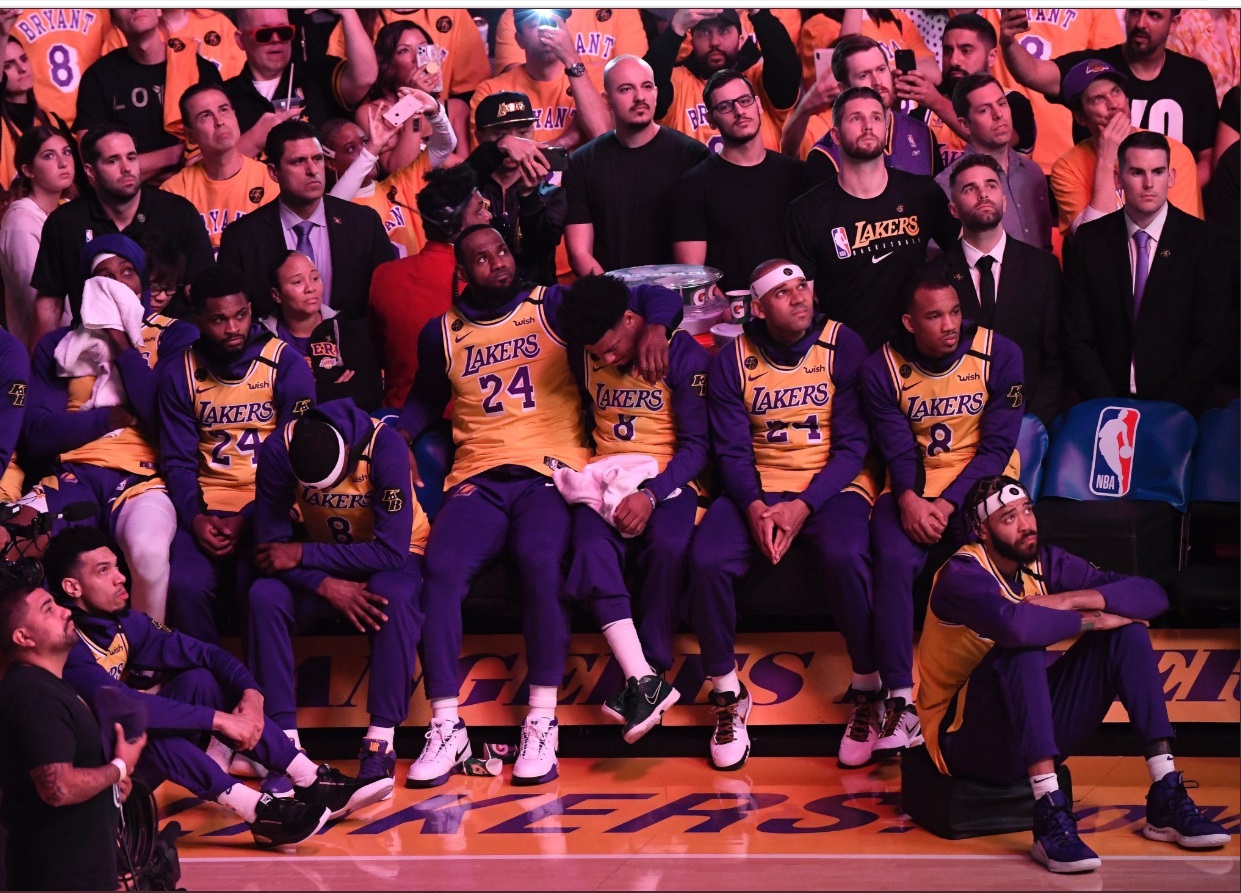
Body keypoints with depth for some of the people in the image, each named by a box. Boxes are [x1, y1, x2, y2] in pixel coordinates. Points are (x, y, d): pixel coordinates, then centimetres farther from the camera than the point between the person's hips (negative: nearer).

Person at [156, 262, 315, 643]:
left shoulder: (287, 365, 0)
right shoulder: (179, 373, 8)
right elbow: (178, 460, 8)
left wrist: (250, 519, -13)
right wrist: (194, 516, -12)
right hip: (207, 507, 2)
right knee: (188, 586, -26)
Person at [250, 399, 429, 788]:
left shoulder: (385, 446, -29)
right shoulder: (278, 451, -21)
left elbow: (391, 551, -30)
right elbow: (270, 542, -16)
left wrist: (303, 554, -30)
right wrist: (326, 586, -32)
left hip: (397, 555, -3)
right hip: (326, 561, 3)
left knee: (394, 595, -37)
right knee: (264, 597, -27)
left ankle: (380, 742, -31)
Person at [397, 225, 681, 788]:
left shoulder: (553, 307, 8)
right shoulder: (441, 334, 17)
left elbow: (653, 297, 8)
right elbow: (425, 398, 33)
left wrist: (654, 328, -15)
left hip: (550, 471, -2)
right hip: (478, 478, 3)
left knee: (539, 559, -33)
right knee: (441, 569, -26)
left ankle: (542, 722, -25)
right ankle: (446, 727, -21)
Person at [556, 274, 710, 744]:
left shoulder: (683, 353, -5)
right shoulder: (582, 357, 10)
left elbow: (698, 443, -9)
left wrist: (651, 494, -21)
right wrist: (585, 473, 4)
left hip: (667, 478, -3)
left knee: (669, 548, -36)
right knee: (592, 549, -30)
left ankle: (643, 677, -24)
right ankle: (646, 683, -38)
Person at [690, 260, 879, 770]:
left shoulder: (843, 347, -4)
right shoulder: (733, 361, 3)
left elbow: (853, 444, -7)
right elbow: (732, 451, 0)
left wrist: (803, 507, -19)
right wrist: (755, 508, -20)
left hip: (831, 484, -2)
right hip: (758, 488, 2)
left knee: (844, 557, -35)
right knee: (707, 560, -25)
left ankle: (867, 690, -16)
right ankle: (727, 694, -6)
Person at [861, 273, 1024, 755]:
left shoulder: (1000, 355, -6)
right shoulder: (882, 368, -2)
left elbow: (997, 445, -9)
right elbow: (897, 448, -5)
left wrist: (947, 504, -20)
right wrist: (908, 500, -26)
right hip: (913, 487, 1)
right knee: (894, 559, -29)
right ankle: (901, 703, -29)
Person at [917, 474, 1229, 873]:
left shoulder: (1045, 564, 2)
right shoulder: (962, 575, -18)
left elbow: (1152, 595, -5)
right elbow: (1015, 624, -41)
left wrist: (1073, 599, -20)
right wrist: (1089, 620, -24)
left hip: (1037, 736, 7)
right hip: (966, 740, -7)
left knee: (1126, 629, -7)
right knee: (1022, 647, -33)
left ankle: (1166, 799, -13)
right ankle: (1050, 818, -37)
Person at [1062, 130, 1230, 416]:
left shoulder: (1203, 242, 2)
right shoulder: (1090, 240, 6)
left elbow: (1211, 343, -1)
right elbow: (1077, 339, 4)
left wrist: (1167, 410, -11)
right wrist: (1109, 407, -9)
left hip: (1178, 410, -1)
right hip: (1106, 407, 1)